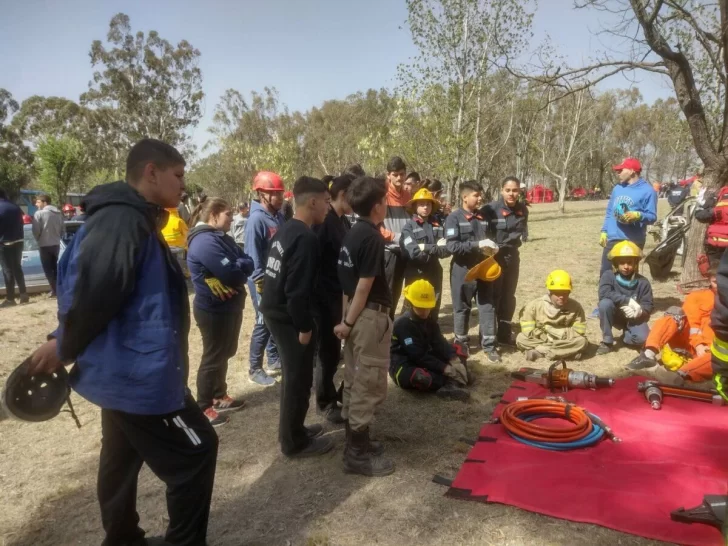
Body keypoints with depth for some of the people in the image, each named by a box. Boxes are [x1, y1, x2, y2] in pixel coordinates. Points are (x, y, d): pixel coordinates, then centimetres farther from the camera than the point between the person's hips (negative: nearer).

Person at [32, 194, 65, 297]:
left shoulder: (39, 213, -11)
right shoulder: (58, 213, 7)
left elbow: (36, 231, -13)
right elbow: (63, 229, 10)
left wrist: (39, 240, 4)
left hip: (44, 245, -6)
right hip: (56, 244, 6)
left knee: (48, 269, 1)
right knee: (54, 267, 16)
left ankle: (54, 290, -4)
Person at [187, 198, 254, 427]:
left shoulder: (221, 237, 10)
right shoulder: (205, 241, -23)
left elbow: (248, 263, 2)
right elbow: (231, 274, -29)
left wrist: (237, 267, -18)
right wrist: (240, 267, -9)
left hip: (230, 306, 10)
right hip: (214, 310, -10)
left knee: (225, 353, 20)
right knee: (213, 357, 2)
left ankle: (219, 396, 35)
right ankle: (203, 407, 17)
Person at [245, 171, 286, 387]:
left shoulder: (279, 217, 6)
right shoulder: (256, 219, -18)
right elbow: (252, 254, -20)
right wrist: (260, 282, -18)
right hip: (263, 280, -8)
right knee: (264, 323, -1)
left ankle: (274, 361, 31)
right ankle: (255, 369, 12)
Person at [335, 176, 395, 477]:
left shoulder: (352, 233, 9)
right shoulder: (372, 237, -18)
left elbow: (348, 280, 10)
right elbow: (365, 285, -19)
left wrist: (346, 319, 12)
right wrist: (349, 323, -12)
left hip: (355, 313, 10)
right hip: (371, 315, -9)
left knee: (355, 380, 16)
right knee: (370, 384, 0)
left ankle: (354, 441, 29)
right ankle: (358, 453, 9)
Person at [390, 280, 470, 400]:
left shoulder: (430, 321, 5)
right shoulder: (403, 324, -19)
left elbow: (440, 343, -6)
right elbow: (418, 355, -24)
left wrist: (455, 360, -24)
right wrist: (445, 368, -26)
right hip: (404, 367, -8)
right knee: (422, 378, -42)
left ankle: (450, 383, -24)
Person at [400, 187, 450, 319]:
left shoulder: (438, 226, 7)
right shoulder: (409, 226, -6)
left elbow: (447, 250, -3)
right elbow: (413, 252, -18)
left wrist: (425, 247, -15)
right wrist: (436, 248, -11)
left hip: (434, 274, 4)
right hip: (415, 275, -4)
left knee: (433, 311, 14)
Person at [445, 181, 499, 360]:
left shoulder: (482, 216, 7)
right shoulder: (454, 217, -10)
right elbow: (452, 246, -20)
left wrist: (491, 247, -3)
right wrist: (477, 245, -24)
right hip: (463, 269, -5)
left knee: (487, 306, 6)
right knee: (462, 308, 8)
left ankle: (489, 345, 14)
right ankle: (461, 342, 24)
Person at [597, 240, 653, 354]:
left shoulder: (643, 283, -10)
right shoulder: (608, 276, -14)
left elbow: (648, 307, -10)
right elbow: (604, 294, -32)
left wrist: (639, 312, -33)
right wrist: (628, 300, -37)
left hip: (634, 318, 0)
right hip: (616, 315, 0)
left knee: (642, 338, -29)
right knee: (605, 303, -33)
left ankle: (626, 335, 11)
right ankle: (607, 341, -18)